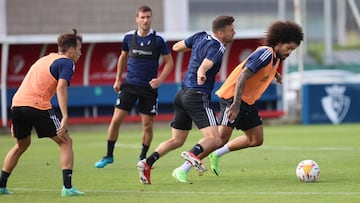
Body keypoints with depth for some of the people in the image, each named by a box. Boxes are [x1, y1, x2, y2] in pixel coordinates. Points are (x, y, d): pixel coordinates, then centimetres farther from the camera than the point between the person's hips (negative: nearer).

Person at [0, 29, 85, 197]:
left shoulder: (44, 59, 29)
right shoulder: (66, 63, 4)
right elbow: (61, 88, -13)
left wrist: (16, 120, 32)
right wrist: (65, 117, -20)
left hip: (17, 102, 7)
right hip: (37, 106, -7)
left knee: (22, 145, 28)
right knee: (65, 142, 5)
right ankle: (67, 187, -5)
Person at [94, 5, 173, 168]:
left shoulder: (158, 40, -7)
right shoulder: (129, 37, 0)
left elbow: (169, 62, 0)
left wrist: (159, 80, -13)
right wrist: (118, 79, 14)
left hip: (149, 88, -1)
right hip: (130, 85, 1)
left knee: (147, 125, 1)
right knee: (116, 120, -5)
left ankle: (142, 158, 19)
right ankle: (109, 156, 9)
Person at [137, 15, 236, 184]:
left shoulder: (201, 37, 11)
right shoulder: (217, 48, -12)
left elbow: (176, 47, 22)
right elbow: (205, 65, -31)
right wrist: (201, 74, -51)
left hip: (182, 94, 8)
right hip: (198, 96, -8)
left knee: (177, 140, 15)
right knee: (214, 140, -15)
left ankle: (147, 162, 0)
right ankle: (193, 153, -41)